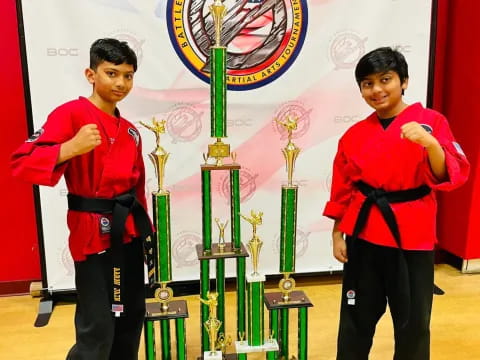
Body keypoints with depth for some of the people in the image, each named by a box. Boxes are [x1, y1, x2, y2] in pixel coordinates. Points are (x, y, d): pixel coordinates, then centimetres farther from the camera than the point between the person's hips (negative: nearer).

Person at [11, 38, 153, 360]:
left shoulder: (130, 131, 10)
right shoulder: (70, 114, -11)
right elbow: (22, 164, -21)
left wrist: (146, 230, 15)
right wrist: (71, 148, -35)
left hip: (129, 230, 7)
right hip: (93, 233, -7)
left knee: (131, 319, 18)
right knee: (96, 331, -1)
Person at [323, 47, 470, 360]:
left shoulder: (430, 122, -5)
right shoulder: (355, 134, 3)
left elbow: (451, 177, -12)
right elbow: (343, 191, 8)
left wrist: (430, 143, -29)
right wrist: (338, 234, 7)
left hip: (412, 237, -2)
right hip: (364, 235, 2)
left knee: (413, 320, 11)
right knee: (357, 315, 14)